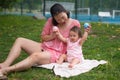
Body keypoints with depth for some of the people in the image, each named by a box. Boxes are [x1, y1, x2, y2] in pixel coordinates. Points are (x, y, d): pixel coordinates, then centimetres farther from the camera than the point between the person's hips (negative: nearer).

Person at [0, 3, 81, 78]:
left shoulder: (75, 23, -5)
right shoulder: (51, 21, 2)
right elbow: (43, 37, 8)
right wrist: (52, 36, -12)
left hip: (56, 53, -6)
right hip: (43, 47, 6)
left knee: (35, 56, -37)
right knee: (20, 40, -12)